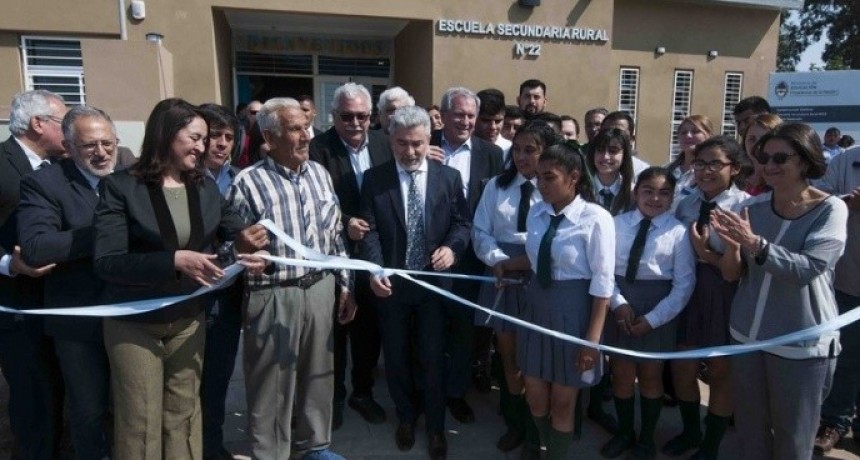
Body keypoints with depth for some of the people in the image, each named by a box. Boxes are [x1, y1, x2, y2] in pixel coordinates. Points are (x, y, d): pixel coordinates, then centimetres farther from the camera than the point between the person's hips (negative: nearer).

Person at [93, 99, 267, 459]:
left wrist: (246, 251, -16)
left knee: (184, 414, 14)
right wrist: (174, 260, -29)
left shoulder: (207, 188, 4)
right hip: (135, 322, -4)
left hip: (189, 318, 4)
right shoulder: (121, 187, -11)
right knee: (140, 422, 8)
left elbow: (231, 234, 7)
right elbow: (106, 261, -19)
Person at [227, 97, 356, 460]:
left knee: (318, 372, 18)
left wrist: (345, 286, 9)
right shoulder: (248, 182, -11)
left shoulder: (319, 173, 5)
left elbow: (336, 235, 9)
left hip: (321, 288, 5)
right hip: (273, 296, -5)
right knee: (272, 383, 9)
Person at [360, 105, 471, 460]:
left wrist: (452, 247, -19)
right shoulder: (374, 178, -2)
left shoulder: (449, 177, 0)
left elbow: (462, 222, 2)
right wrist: (374, 270, -23)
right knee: (396, 358, 16)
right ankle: (406, 417, 40)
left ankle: (435, 427, 31)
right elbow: (369, 230, -8)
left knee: (433, 359, 10)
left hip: (434, 281, 0)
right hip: (391, 283, 1)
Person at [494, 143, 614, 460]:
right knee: (535, 397, 18)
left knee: (562, 402, 13)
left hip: (574, 310, -5)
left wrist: (593, 338, -15)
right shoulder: (537, 212, 0)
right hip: (537, 307, 6)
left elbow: (602, 282, -15)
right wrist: (506, 266, -5)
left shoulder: (595, 218, -18)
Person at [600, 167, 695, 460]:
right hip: (619, 306, 2)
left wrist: (652, 319, -13)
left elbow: (684, 284, -9)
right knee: (621, 374, 14)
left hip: (658, 312, -2)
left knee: (650, 377, 14)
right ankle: (625, 433, 37)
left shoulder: (678, 232, -9)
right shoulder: (618, 223, -3)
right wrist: (619, 303, -15)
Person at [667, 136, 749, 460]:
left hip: (728, 296, -4)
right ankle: (690, 432, 44)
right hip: (688, 290, 5)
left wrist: (707, 254, -25)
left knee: (720, 373, 15)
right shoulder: (686, 204, 0)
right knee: (681, 369, 16)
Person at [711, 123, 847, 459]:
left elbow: (807, 268, -24)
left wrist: (755, 244, -36)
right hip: (747, 335, 4)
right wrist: (732, 246, -20)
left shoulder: (830, 209, -10)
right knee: (749, 431, 18)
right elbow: (732, 275, 0)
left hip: (801, 343, -4)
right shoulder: (753, 207, 1)